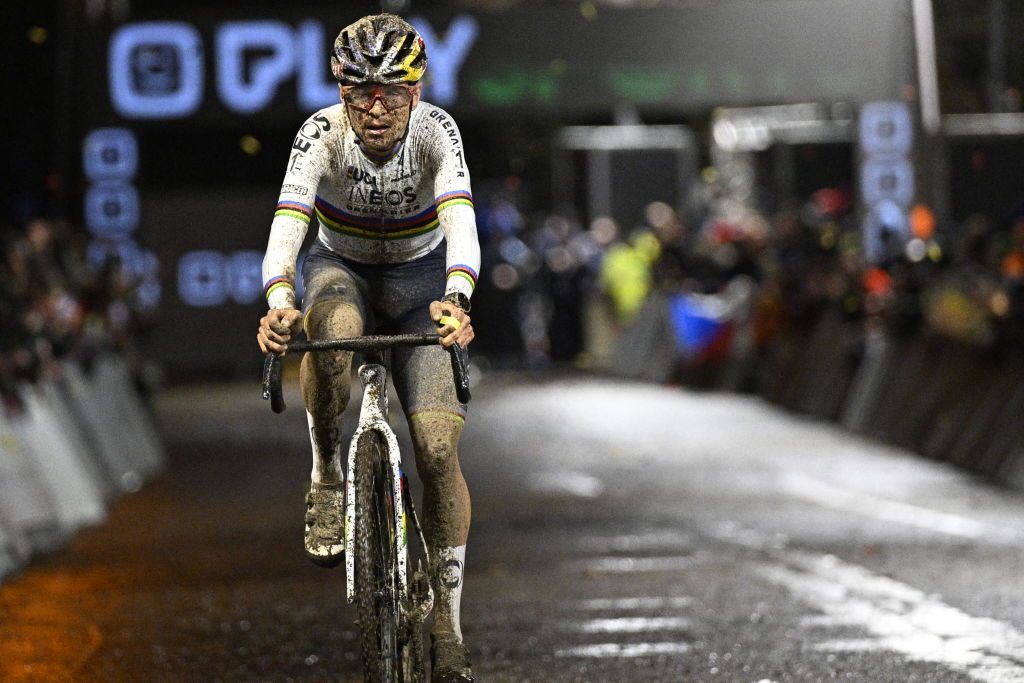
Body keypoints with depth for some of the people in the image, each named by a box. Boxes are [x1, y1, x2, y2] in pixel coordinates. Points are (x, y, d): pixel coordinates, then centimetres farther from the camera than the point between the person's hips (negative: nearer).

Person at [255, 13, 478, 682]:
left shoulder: (437, 131, -26)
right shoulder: (322, 133, -25)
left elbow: (460, 221, -40)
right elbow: (289, 221, -38)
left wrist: (456, 300, -60)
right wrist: (278, 302, -58)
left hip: (419, 277, 0)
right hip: (340, 270, 0)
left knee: (440, 450, -13)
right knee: (334, 335, -39)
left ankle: (447, 626, 0)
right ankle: (327, 477, -14)